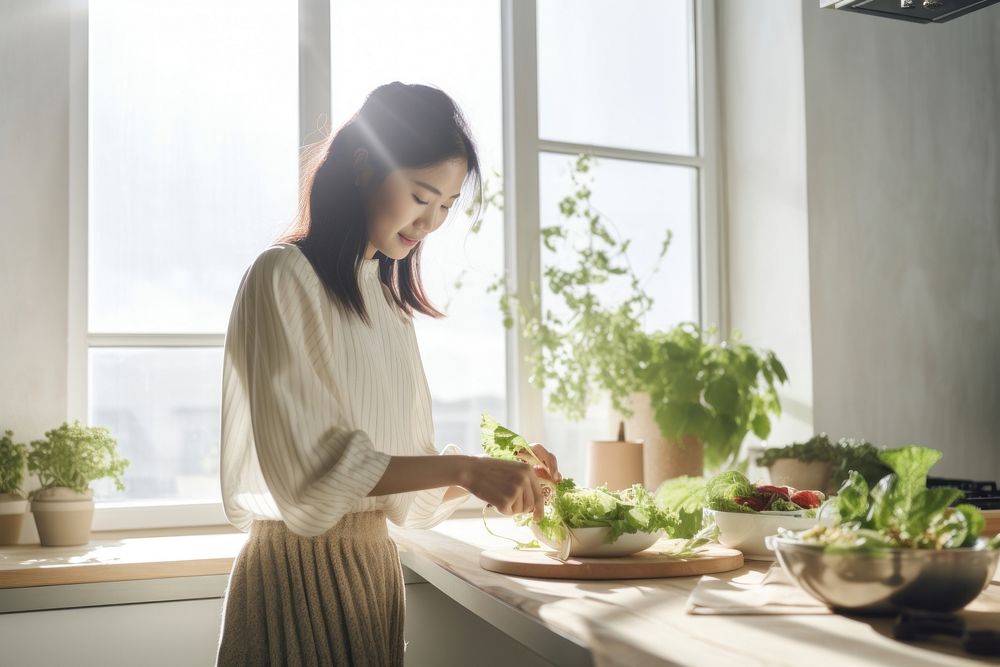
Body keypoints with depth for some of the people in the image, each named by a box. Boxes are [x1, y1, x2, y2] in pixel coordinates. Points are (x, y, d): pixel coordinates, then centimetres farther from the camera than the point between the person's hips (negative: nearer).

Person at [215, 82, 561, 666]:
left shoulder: (387, 298, 12)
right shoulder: (284, 278, -10)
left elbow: (406, 470, 11)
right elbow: (307, 467, -18)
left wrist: (495, 471, -5)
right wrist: (462, 468, -21)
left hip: (375, 567, 7)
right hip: (299, 571, -7)